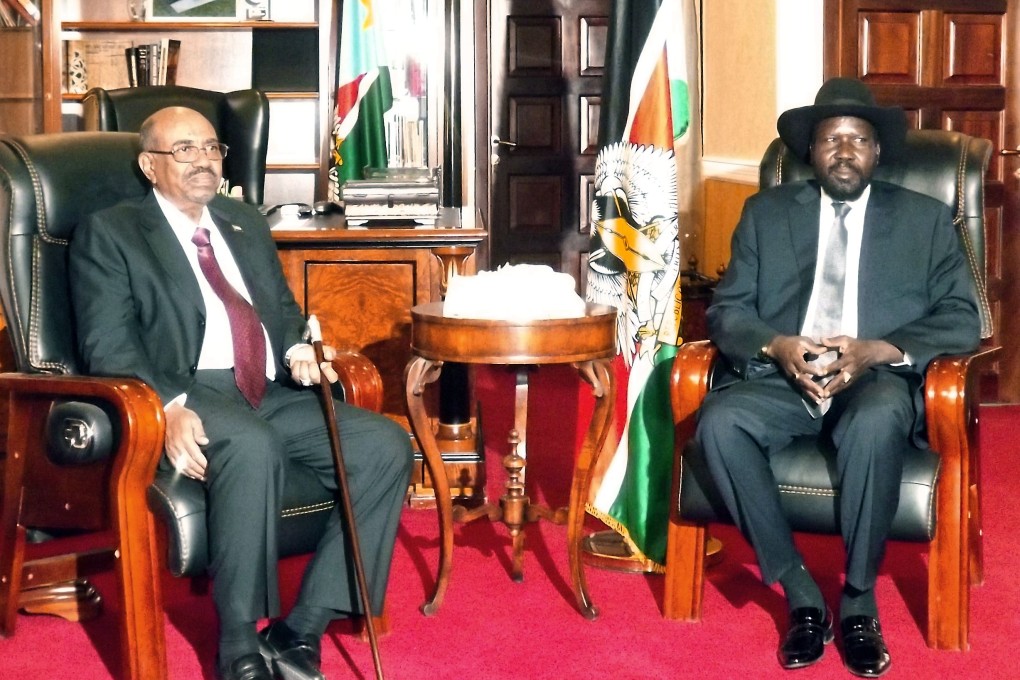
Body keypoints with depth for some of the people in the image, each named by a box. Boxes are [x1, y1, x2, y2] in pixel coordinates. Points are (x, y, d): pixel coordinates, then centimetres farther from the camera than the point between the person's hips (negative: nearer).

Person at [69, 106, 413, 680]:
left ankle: (301, 630, -15)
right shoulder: (109, 233, 5)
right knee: (252, 446, -39)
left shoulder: (247, 223, 24)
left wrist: (297, 349, 2)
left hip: (273, 394, 6)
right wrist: (170, 408, -23)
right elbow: (109, 345, -5)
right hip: (189, 396, -6)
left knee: (387, 446, -18)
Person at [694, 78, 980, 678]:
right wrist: (777, 347, -14)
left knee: (876, 421, -38)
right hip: (783, 377, 2)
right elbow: (726, 309, 9)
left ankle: (859, 601, -19)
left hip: (878, 379, -2)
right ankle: (801, 593, -18)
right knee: (720, 421, -31)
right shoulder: (767, 212, 16)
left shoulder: (926, 219, 13)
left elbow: (961, 320, 3)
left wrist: (872, 352, -14)